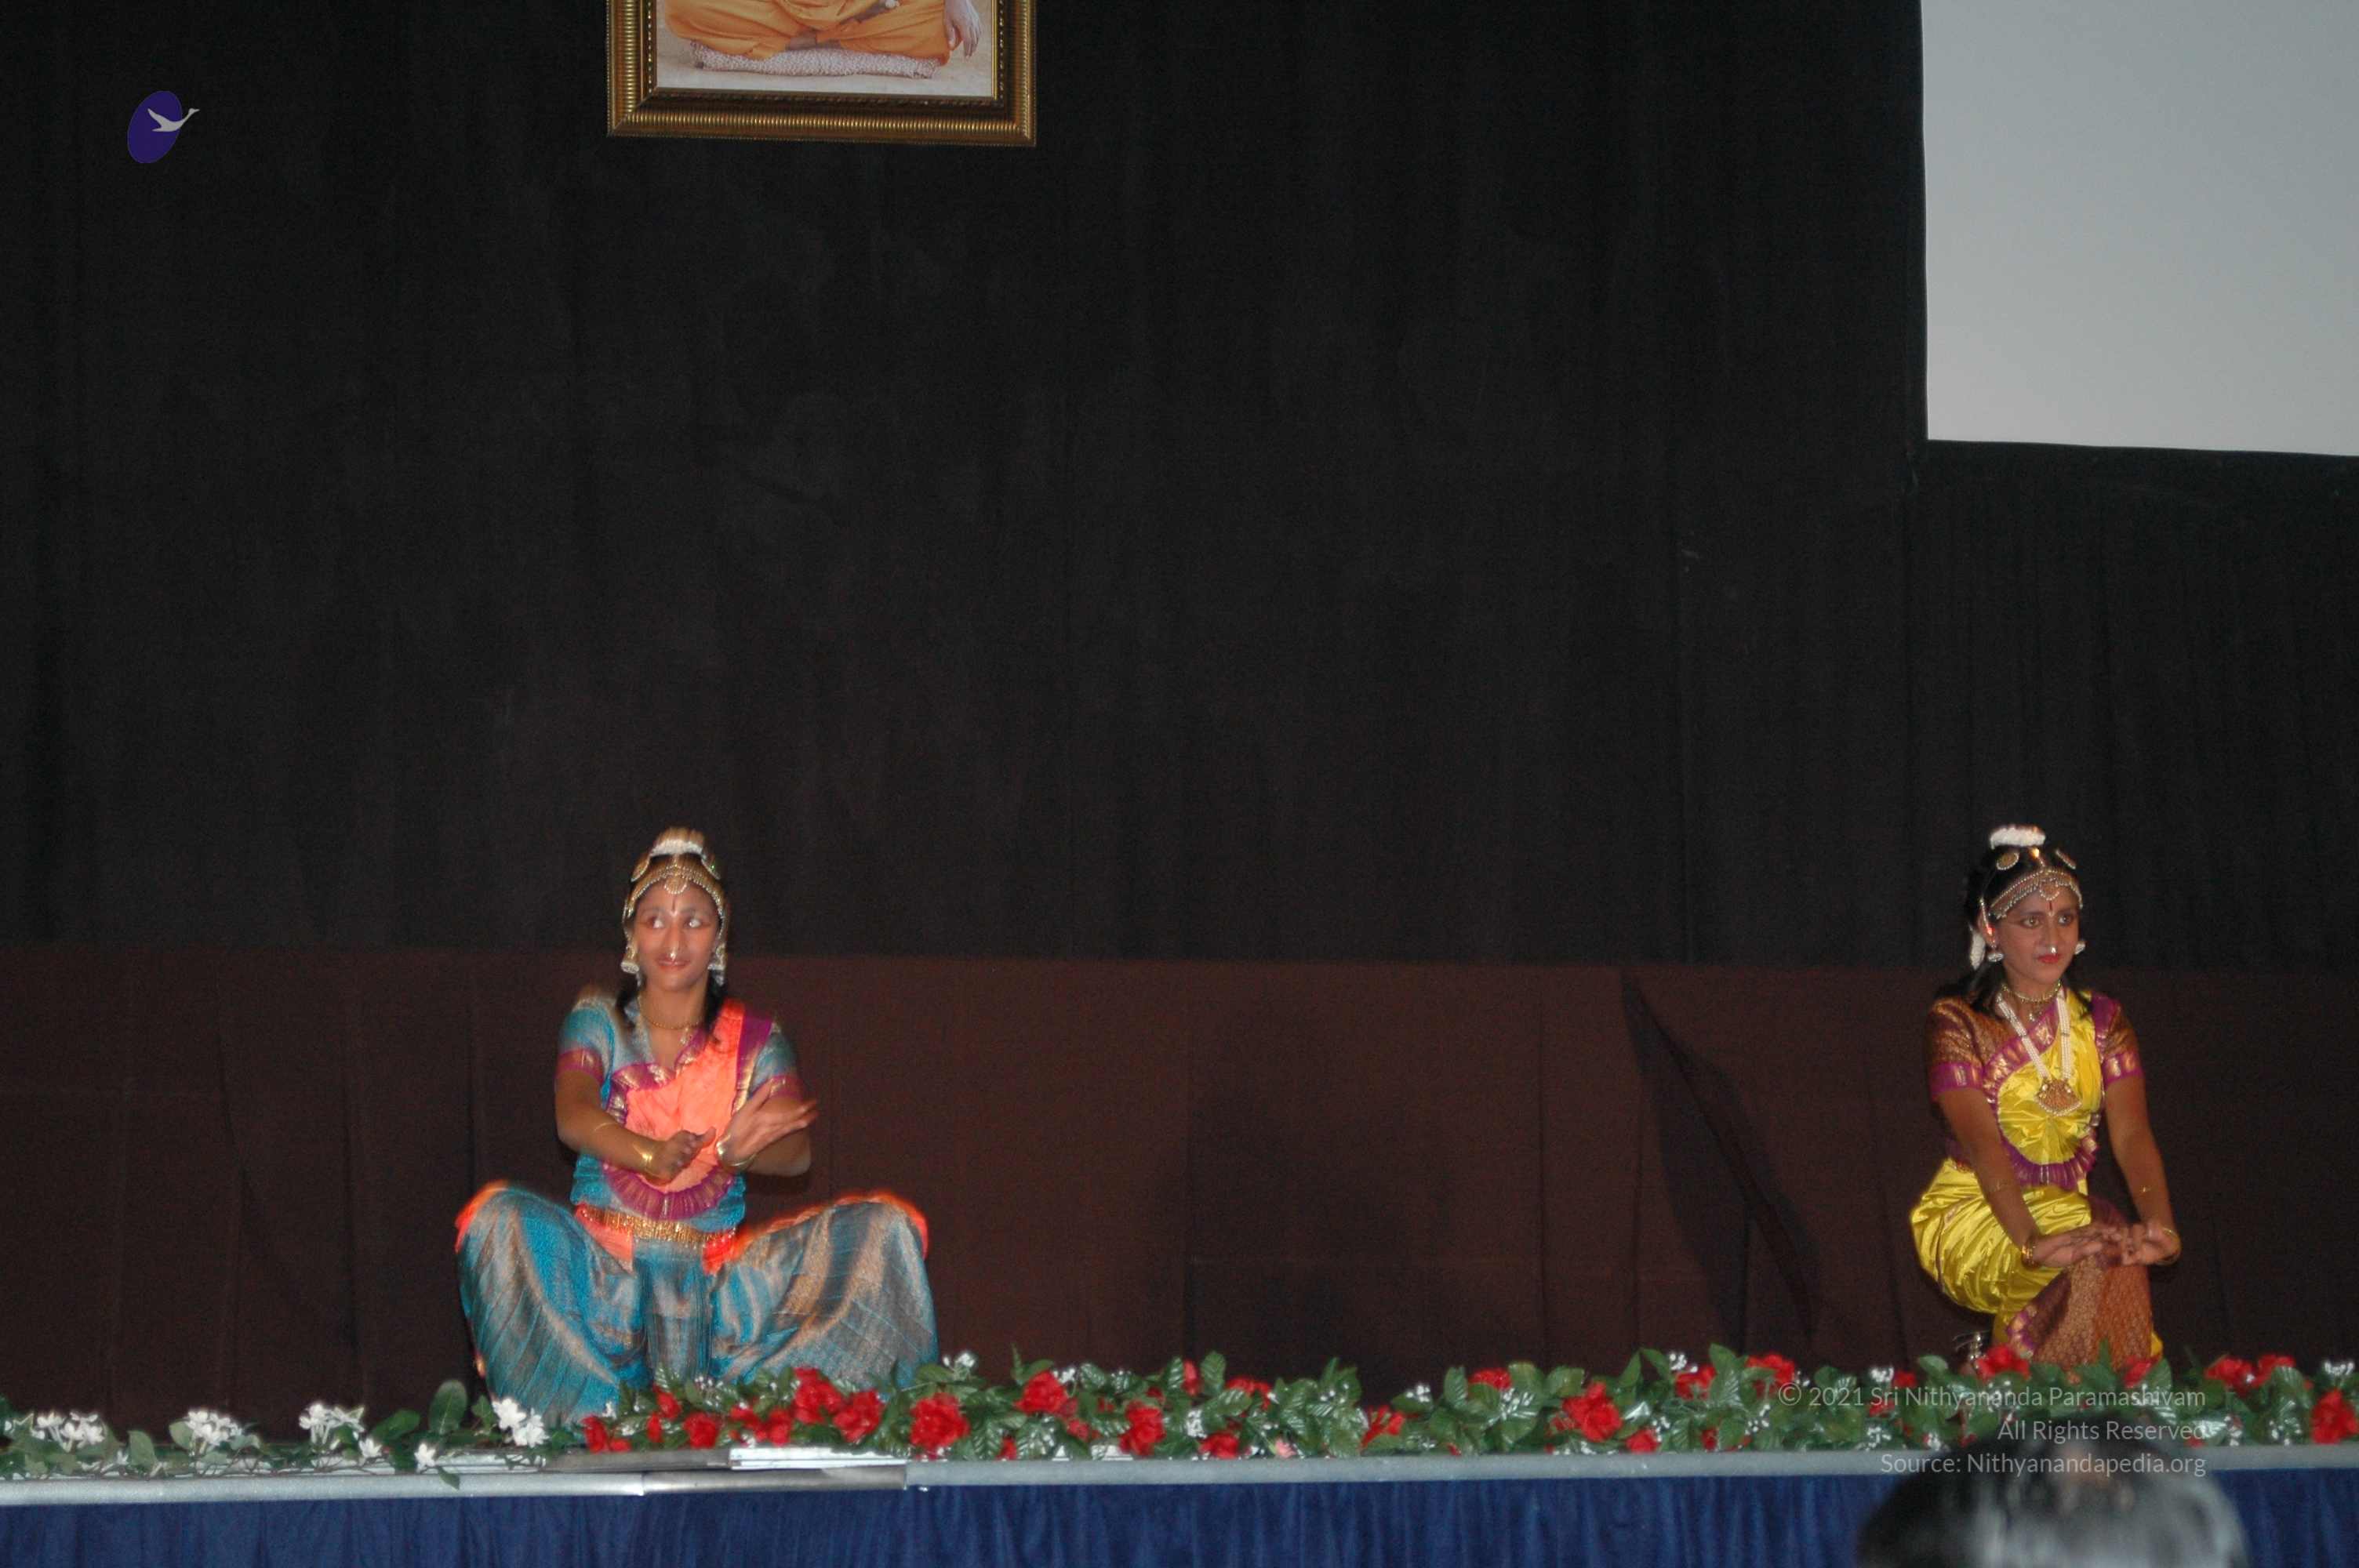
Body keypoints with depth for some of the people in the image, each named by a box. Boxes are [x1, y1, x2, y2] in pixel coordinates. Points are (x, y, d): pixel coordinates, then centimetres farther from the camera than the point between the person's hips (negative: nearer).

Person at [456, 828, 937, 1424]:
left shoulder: (755, 1040, 9)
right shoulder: (598, 1022, 7)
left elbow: (796, 1152, -7)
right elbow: (574, 1117, -12)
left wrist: (735, 1152, -33)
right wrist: (650, 1155, -35)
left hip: (719, 1271, 1)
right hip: (604, 1264, -1)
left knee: (885, 1227, -17)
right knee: (500, 1219, -32)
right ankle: (587, 1419, -29)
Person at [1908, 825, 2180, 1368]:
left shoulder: (2101, 1019, 9)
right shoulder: (1956, 1022, -5)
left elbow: (2132, 1135, -6)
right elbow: (1982, 1144, -19)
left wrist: (2159, 1225, -27)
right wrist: (2032, 1240, -37)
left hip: (2067, 1210, 4)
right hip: (1976, 1216, -4)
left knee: (2117, 1255, -27)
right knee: (2101, 1262, -30)